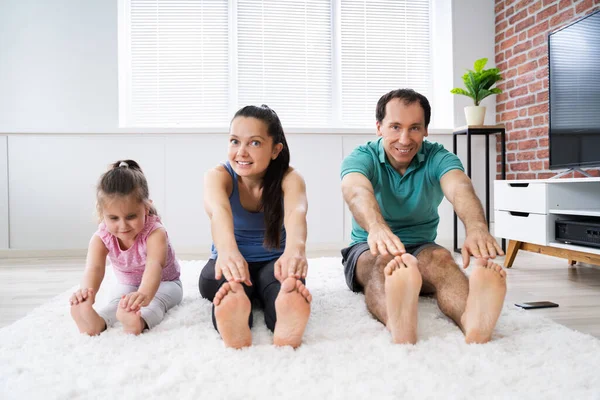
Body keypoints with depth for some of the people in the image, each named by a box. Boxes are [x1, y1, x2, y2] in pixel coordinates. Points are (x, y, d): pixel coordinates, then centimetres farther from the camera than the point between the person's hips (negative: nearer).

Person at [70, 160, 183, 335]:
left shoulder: (154, 232, -35)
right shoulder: (101, 237, -23)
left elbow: (154, 266, -54)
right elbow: (94, 268, -41)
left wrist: (144, 294, -76)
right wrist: (87, 291, -66)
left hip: (164, 283, -3)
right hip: (128, 285, 3)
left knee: (157, 300, -36)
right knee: (120, 300, -30)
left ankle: (140, 321, -67)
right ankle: (98, 322, -60)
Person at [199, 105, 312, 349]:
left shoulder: (288, 178, -15)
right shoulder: (218, 176, -15)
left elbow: (296, 212, -39)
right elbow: (218, 211, -40)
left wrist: (296, 248, -64)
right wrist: (227, 250, -64)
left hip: (273, 262, 0)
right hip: (230, 262, 0)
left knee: (287, 277, -36)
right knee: (218, 278, -36)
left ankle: (285, 324, -63)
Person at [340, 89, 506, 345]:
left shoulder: (437, 158, -6)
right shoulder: (361, 158, -9)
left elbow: (460, 188, -29)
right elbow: (357, 191, -34)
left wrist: (477, 228, -54)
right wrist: (376, 227, -59)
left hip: (421, 248, 2)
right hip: (368, 250, -1)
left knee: (441, 258, -34)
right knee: (384, 261, -37)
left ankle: (473, 323, -64)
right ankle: (399, 328, -69)